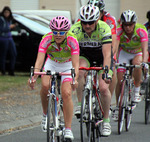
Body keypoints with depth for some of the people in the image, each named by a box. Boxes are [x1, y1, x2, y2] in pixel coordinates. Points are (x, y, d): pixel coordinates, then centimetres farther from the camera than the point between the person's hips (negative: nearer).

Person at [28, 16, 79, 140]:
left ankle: (68, 129, -13)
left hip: (67, 66, -1)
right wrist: (34, 77, -51)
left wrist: (75, 79, -53)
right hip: (51, 64, 1)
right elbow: (39, 60, -35)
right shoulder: (47, 40, -28)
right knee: (45, 86, -27)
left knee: (66, 93, -20)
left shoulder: (72, 41, -30)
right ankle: (46, 114, -1)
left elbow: (76, 64, -35)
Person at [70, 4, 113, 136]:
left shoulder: (104, 29, -30)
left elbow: (107, 54, -35)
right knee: (80, 72, -33)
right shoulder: (75, 29, -27)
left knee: (104, 88, -16)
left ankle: (106, 120, 2)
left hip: (101, 56, -1)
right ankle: (80, 105, -20)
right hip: (85, 55, 1)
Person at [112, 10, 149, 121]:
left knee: (136, 63, -36)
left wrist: (144, 62, -57)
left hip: (138, 53, -1)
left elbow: (144, 48, -40)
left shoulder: (141, 30, -30)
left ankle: (137, 91, -18)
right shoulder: (119, 31, -27)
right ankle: (118, 107, 6)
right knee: (120, 80, -11)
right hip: (124, 53, 1)